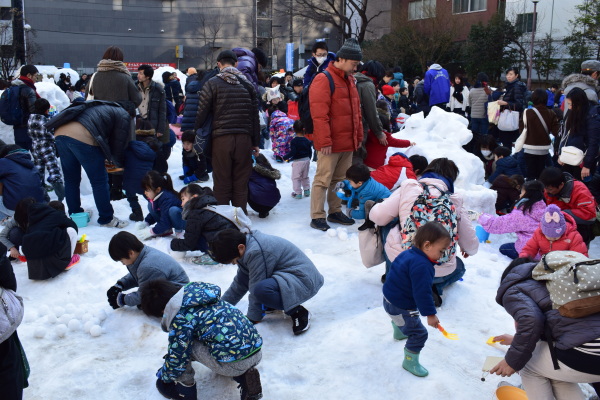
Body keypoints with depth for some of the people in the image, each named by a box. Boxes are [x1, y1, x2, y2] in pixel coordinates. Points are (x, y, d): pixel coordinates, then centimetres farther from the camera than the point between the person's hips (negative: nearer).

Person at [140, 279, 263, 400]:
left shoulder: (181, 318, -10)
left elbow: (177, 358, -2)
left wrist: (164, 376, 19)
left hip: (234, 364, -8)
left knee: (183, 342, 2)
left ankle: (185, 387, 17)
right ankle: (244, 375, 18)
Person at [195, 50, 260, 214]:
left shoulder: (212, 83, -1)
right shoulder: (247, 84, 9)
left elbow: (202, 113, -4)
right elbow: (255, 115, 11)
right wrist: (255, 142, 16)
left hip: (221, 138, -2)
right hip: (244, 138, 3)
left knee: (221, 183, 5)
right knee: (241, 184, 9)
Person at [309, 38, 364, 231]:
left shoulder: (350, 80, 15)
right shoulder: (323, 80, -12)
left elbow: (356, 111, 21)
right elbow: (319, 114, -18)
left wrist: (358, 136, 18)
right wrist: (325, 141, -21)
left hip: (348, 142, 8)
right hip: (330, 144, -8)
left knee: (340, 179, 15)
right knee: (323, 180, -3)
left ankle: (335, 211, 27)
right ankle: (317, 216, 4)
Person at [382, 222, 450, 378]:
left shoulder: (410, 253, 0)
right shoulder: (422, 266, -32)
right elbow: (422, 293, -33)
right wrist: (430, 314, -26)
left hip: (390, 297, 10)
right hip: (400, 307, -10)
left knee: (400, 318, 40)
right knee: (418, 334, -1)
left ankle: (398, 332, 69)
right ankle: (410, 362, 15)